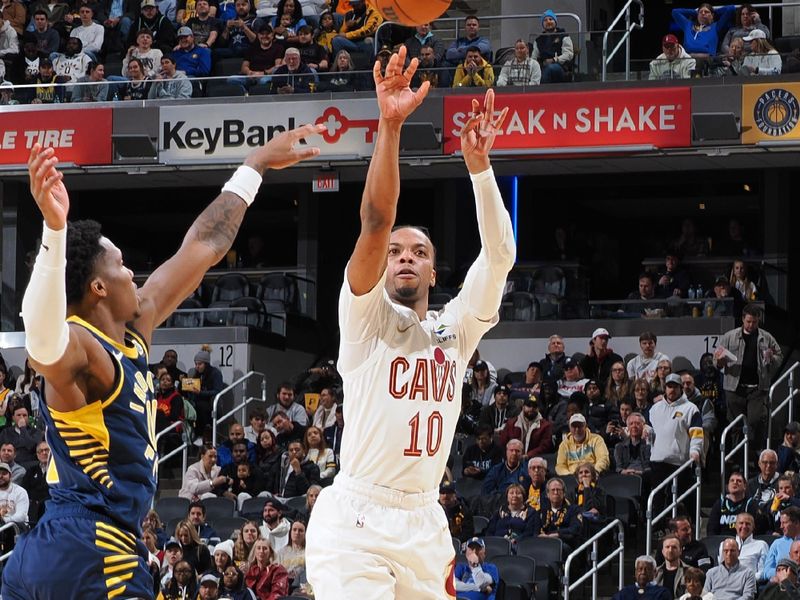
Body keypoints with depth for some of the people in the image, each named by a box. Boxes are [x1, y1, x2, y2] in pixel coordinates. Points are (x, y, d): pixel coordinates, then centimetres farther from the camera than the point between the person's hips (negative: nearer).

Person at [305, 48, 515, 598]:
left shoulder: (456, 329, 13)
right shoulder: (366, 316, 2)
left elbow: (499, 256, -1)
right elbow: (375, 224, -13)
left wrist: (478, 162, -12)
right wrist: (390, 127, -25)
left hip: (424, 521, 5)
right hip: (356, 519, -5)